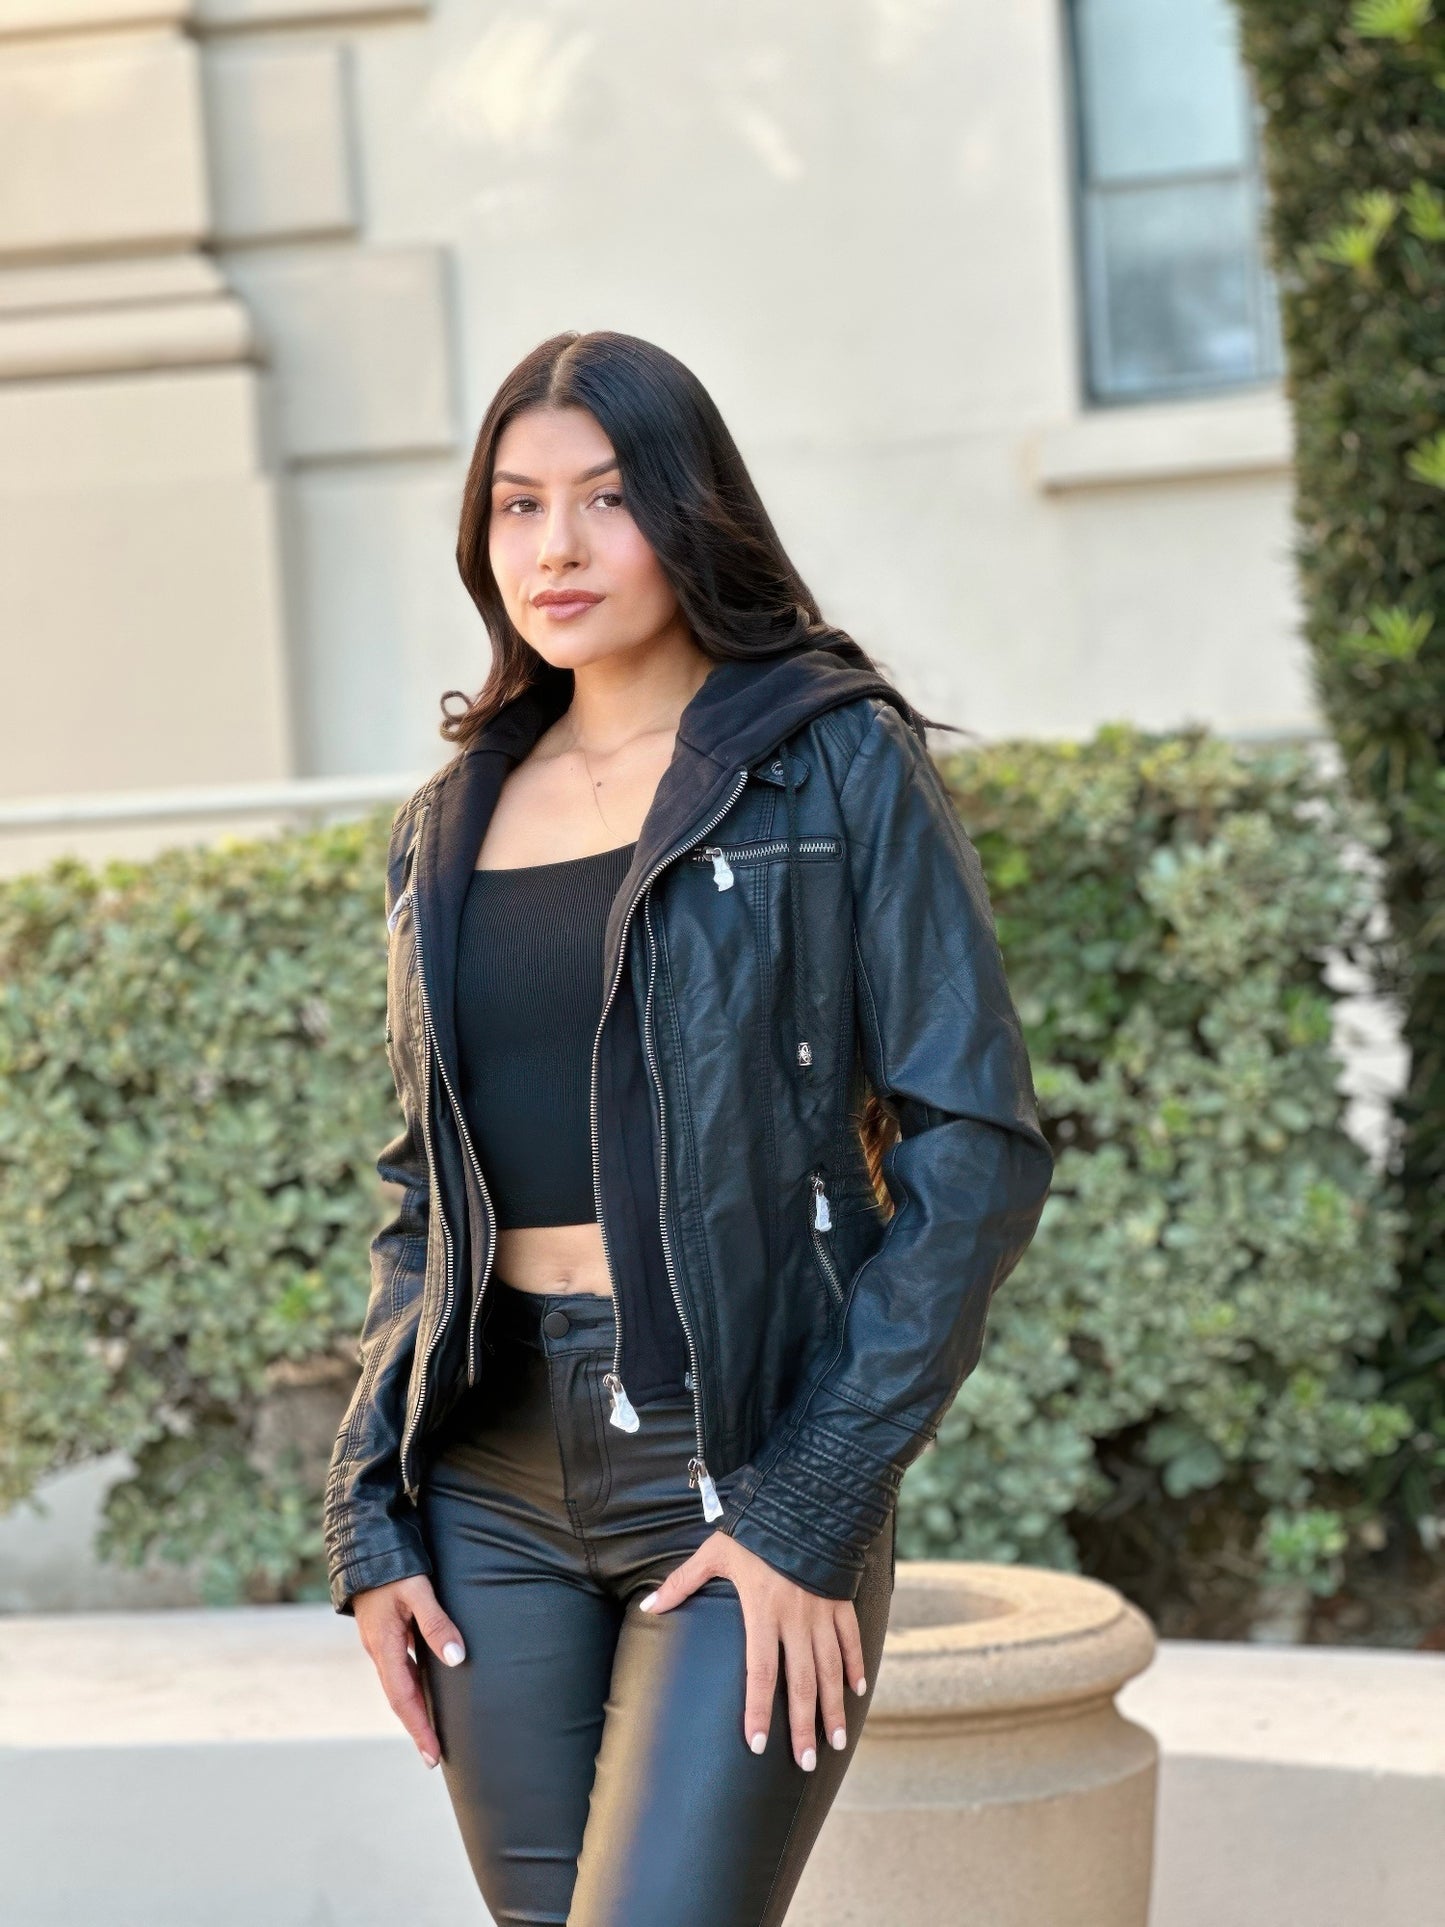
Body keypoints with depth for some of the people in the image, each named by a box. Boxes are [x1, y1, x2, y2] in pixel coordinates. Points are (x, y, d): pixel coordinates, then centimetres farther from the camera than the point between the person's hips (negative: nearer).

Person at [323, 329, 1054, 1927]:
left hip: (749, 1476, -5)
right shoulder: (450, 829, 12)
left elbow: (976, 1151, -7)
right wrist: (369, 1515, 6)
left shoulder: (837, 769, -3)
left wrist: (816, 1507, -13)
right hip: (496, 1489, 5)